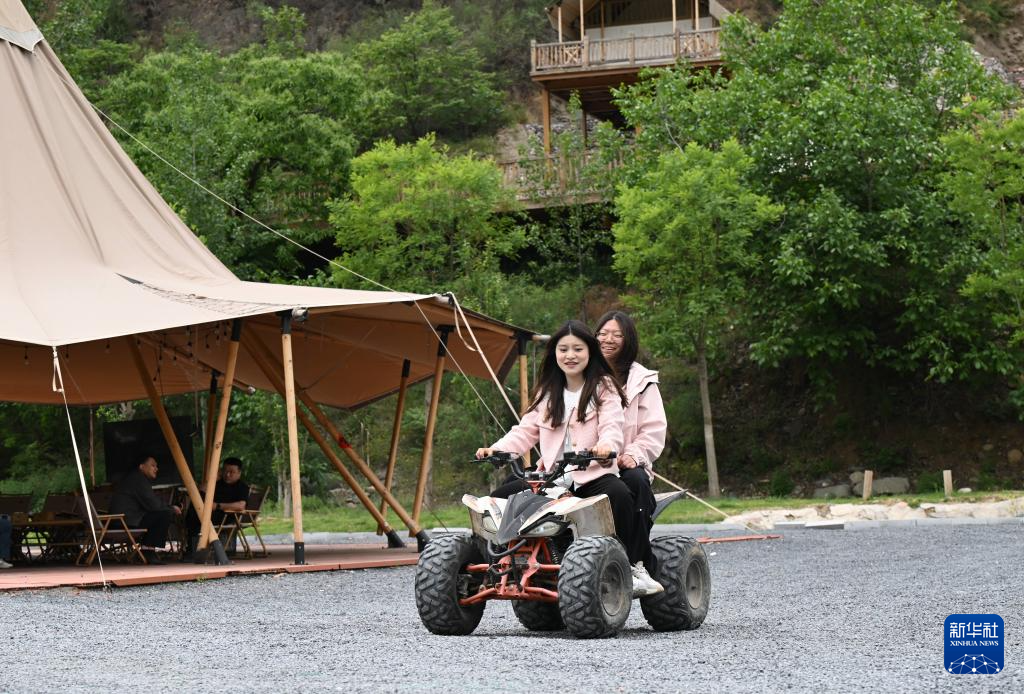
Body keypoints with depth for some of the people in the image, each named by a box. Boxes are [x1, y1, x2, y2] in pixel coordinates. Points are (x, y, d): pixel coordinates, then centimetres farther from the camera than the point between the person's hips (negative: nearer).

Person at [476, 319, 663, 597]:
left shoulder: (603, 387, 6)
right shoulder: (548, 392, 21)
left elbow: (612, 428, -9)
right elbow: (526, 430, 13)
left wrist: (606, 445, -33)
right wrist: (496, 449, -6)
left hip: (594, 475, -5)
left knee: (619, 494, -37)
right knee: (500, 497, -15)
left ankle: (633, 566, -21)